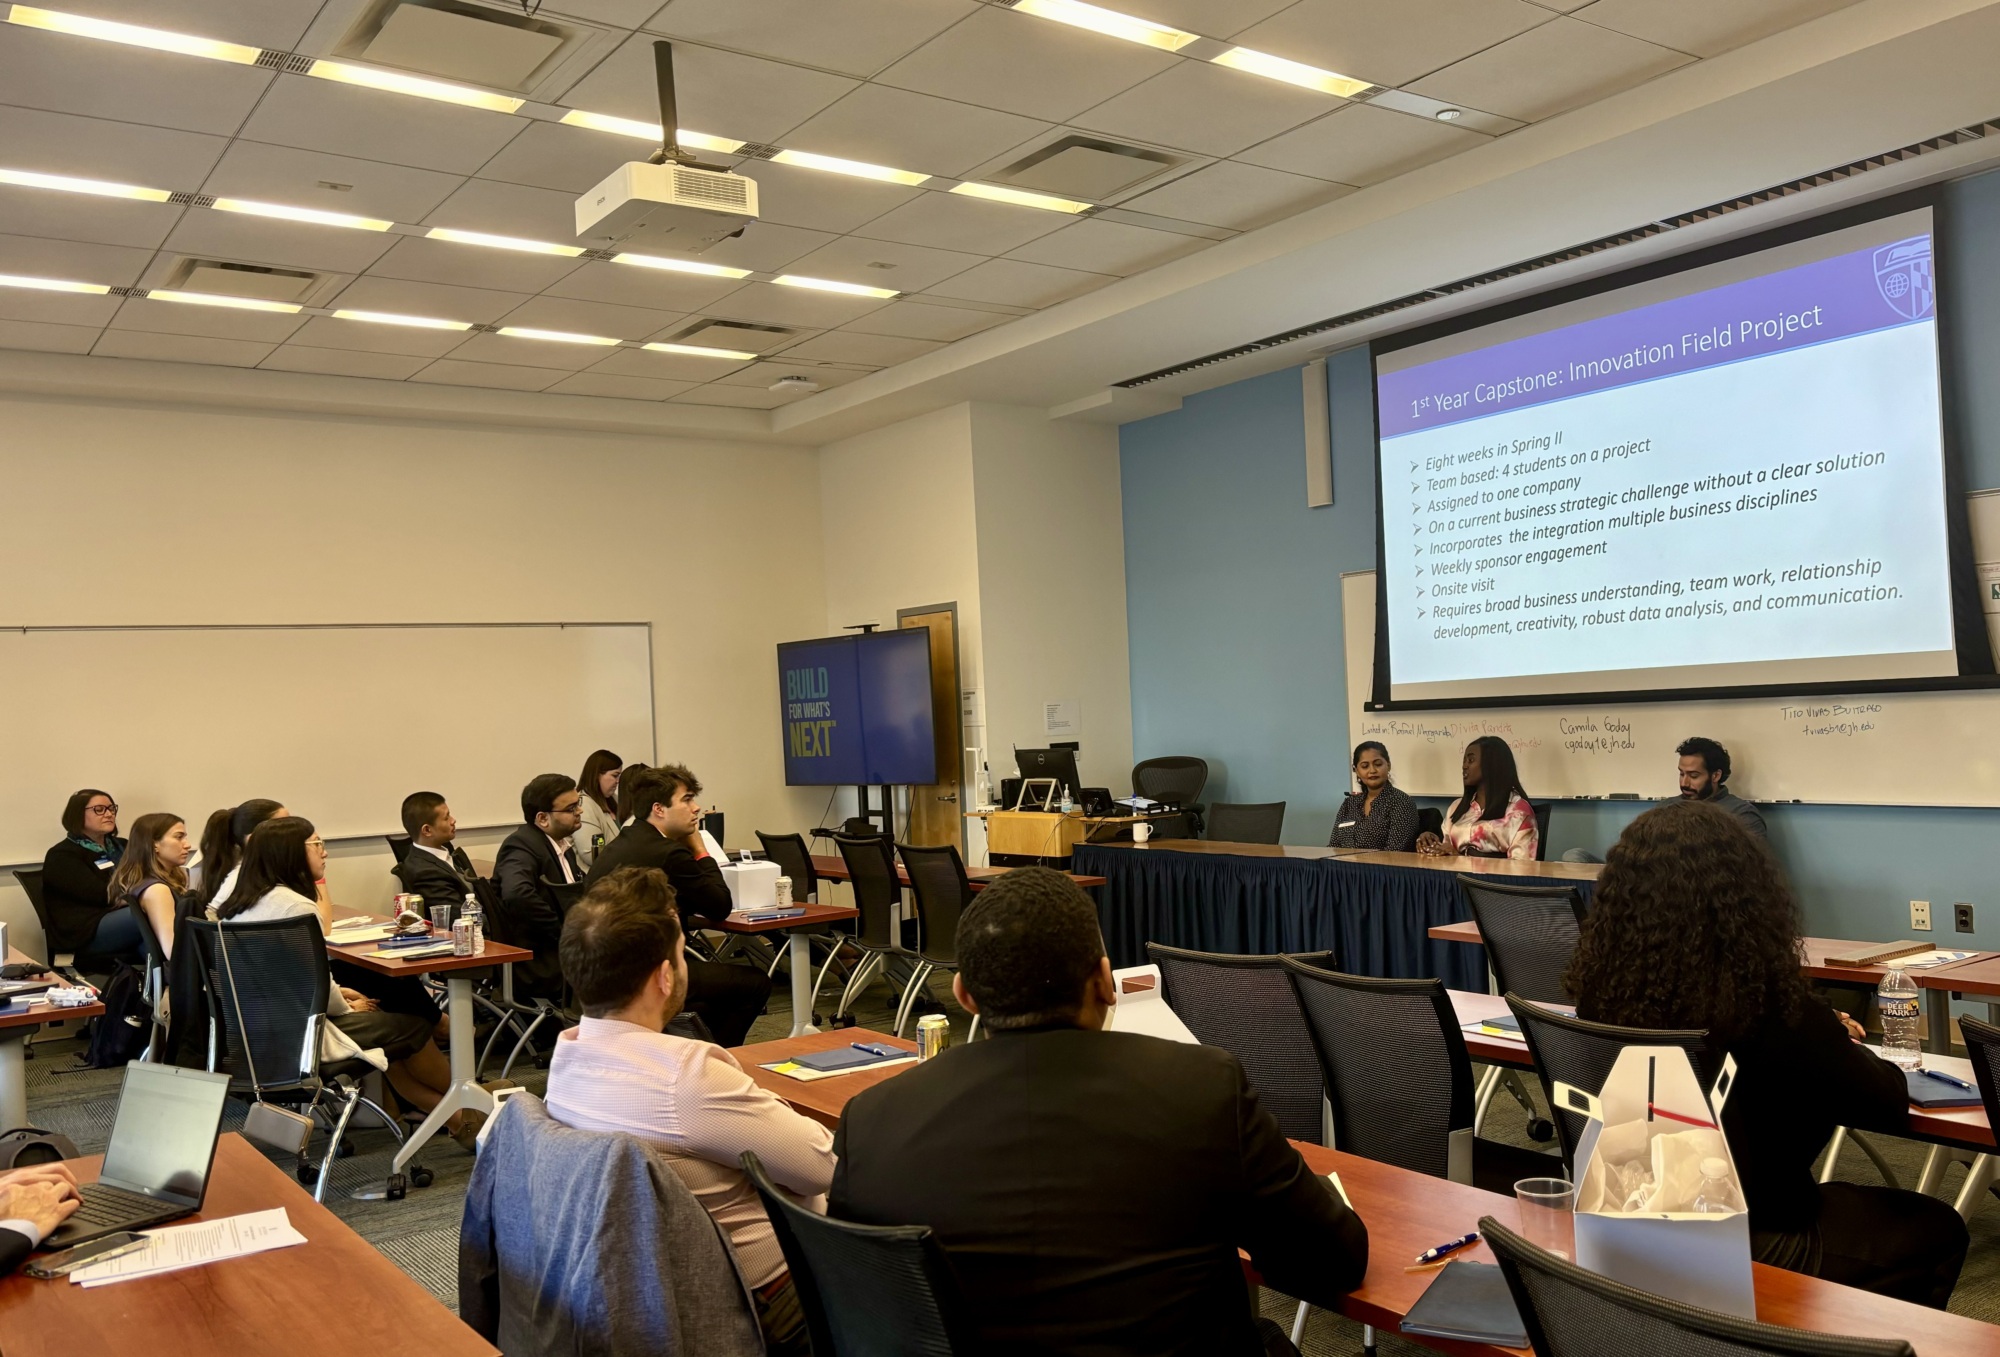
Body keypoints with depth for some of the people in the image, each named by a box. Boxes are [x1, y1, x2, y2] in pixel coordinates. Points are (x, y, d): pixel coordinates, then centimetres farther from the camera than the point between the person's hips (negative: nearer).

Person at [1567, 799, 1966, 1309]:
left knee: (1846, 1199, 33)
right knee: (1937, 1228, 22)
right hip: (1746, 1253, -6)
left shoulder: (1602, 989, -12)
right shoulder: (1766, 1009, -28)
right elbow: (1890, 1105, -11)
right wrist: (1846, 1047, 10)